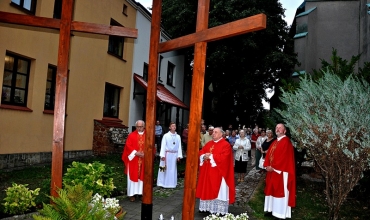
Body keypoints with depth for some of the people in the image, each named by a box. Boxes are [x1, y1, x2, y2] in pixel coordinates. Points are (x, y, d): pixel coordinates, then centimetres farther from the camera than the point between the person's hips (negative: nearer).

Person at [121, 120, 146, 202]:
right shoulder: (131, 135, -2)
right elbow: (128, 146, -8)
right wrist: (136, 153, -17)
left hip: (144, 160, 2)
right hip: (133, 160, -2)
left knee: (143, 176, 8)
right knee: (133, 176, 4)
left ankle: (142, 192, 18)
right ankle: (132, 194, 11)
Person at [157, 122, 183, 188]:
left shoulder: (178, 136, 5)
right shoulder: (166, 135, -4)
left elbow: (179, 146, 4)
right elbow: (163, 146, -7)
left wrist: (179, 155, -1)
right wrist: (162, 155, -12)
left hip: (174, 154, 3)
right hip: (167, 154, -3)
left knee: (173, 169, 8)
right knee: (165, 168, 3)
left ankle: (172, 183, 18)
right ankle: (163, 183, 12)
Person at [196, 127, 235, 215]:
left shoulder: (225, 145, -9)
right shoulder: (209, 144, 12)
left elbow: (223, 157, -21)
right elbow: (201, 152, 12)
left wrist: (211, 156, -18)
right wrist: (204, 156, -11)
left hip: (218, 173, -7)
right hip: (207, 172, 7)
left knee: (218, 190, 0)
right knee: (207, 190, 12)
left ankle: (219, 210, 9)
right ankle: (207, 207, 24)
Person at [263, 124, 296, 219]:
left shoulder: (286, 141, -13)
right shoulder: (274, 142, 15)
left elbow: (284, 157, -21)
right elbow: (268, 154, 12)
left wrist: (273, 167, -18)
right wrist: (267, 166, -3)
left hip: (281, 171, -9)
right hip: (272, 170, 9)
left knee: (281, 191, -1)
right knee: (272, 190, 14)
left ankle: (281, 214, 8)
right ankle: (272, 210, 26)